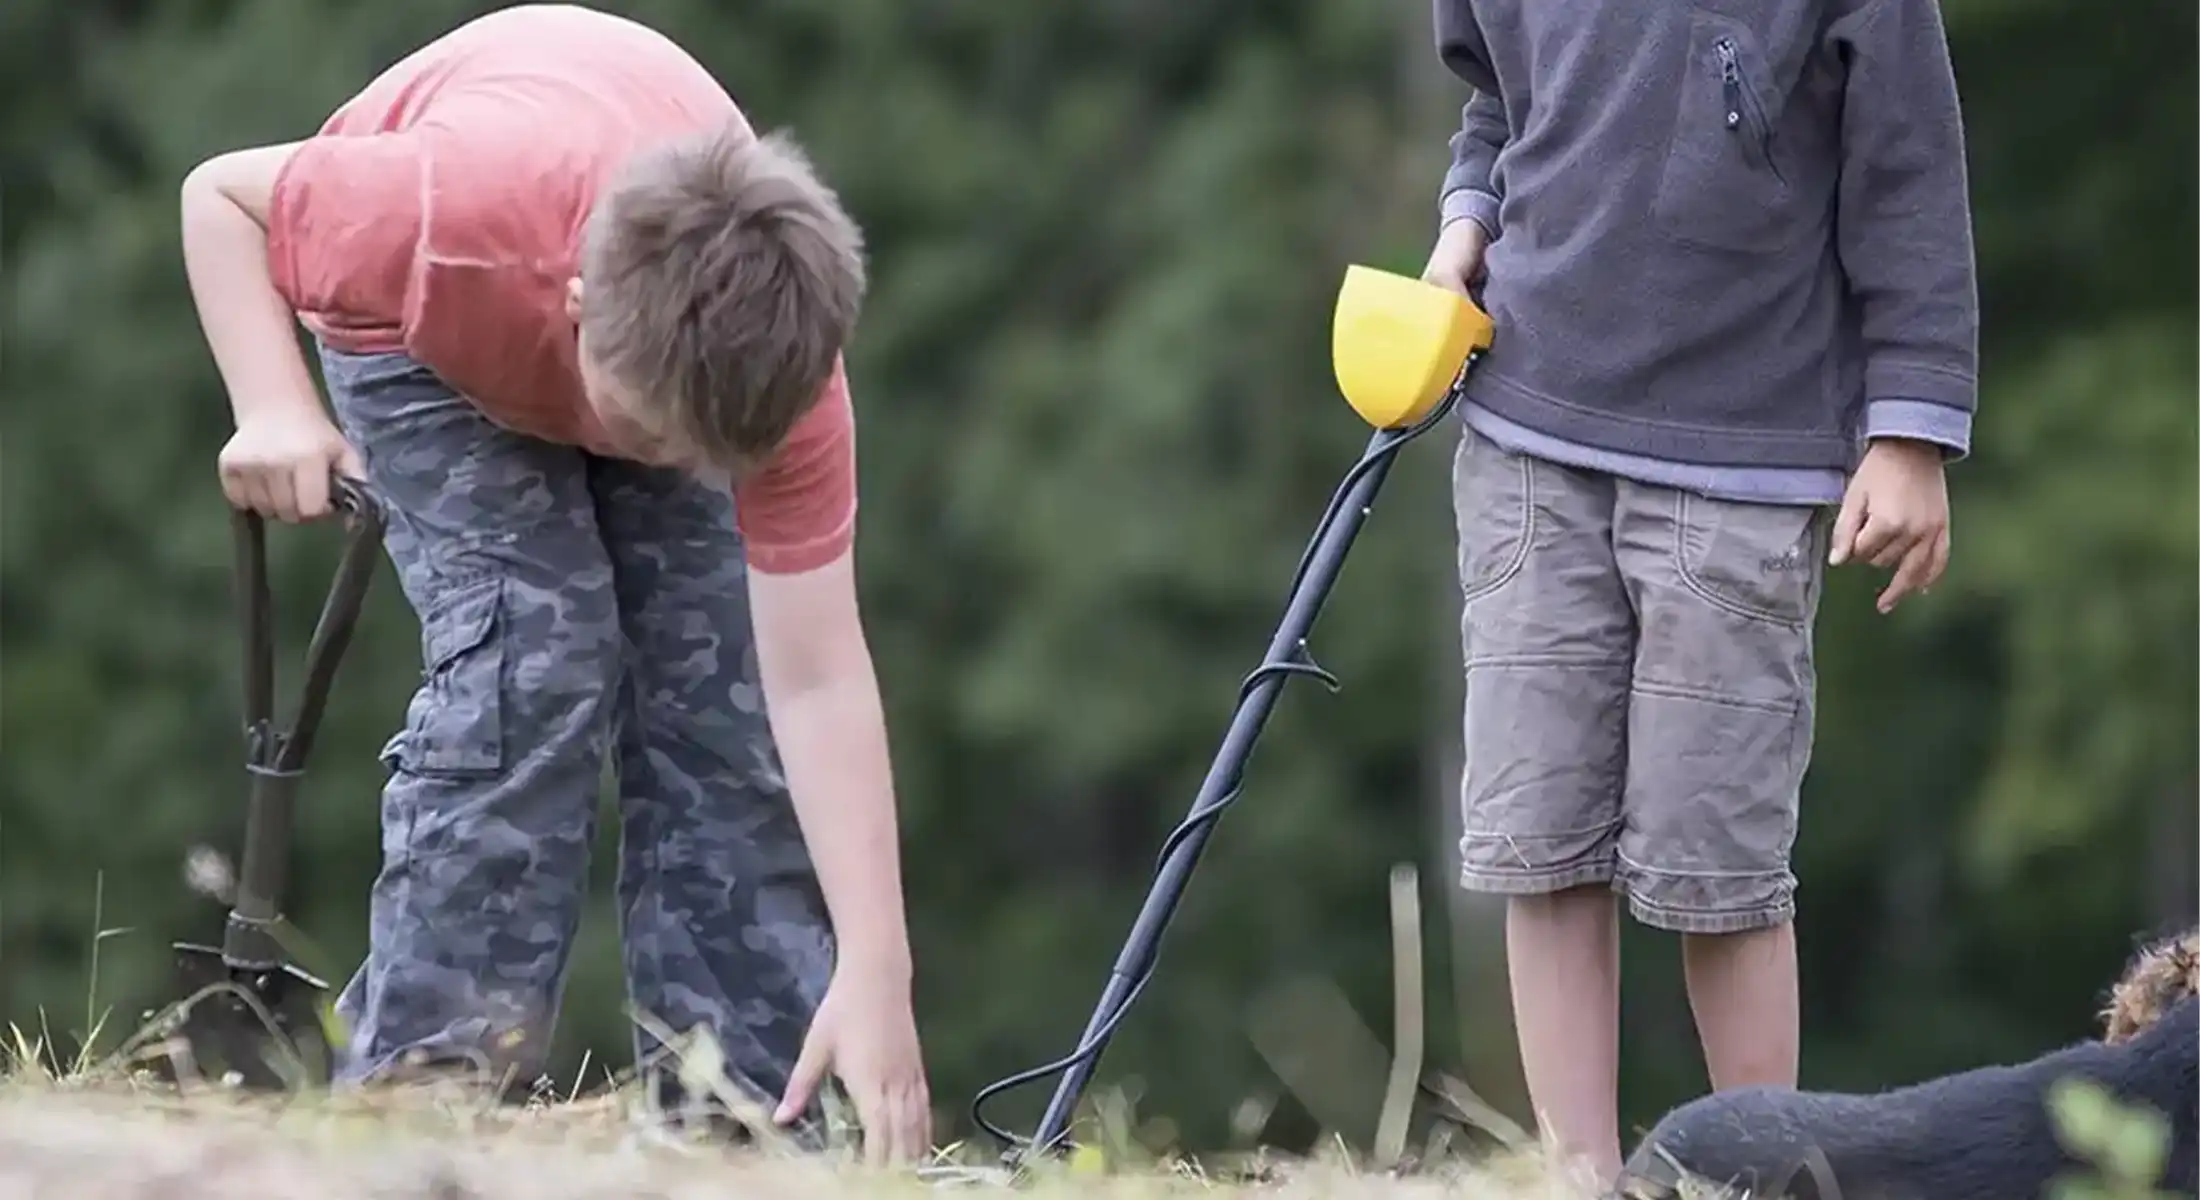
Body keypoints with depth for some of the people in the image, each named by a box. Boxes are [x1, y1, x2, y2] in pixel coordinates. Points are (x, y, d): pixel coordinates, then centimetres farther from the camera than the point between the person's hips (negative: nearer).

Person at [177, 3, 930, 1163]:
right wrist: (273, 408, -39)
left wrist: (874, 975, -41)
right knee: (527, 656, -24)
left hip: (689, 336, 2)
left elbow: (815, 681, -35)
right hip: (434, 326, -2)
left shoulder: (779, 364, -37)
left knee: (722, 699, -13)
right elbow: (221, 195, -23)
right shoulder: (446, 216, -44)